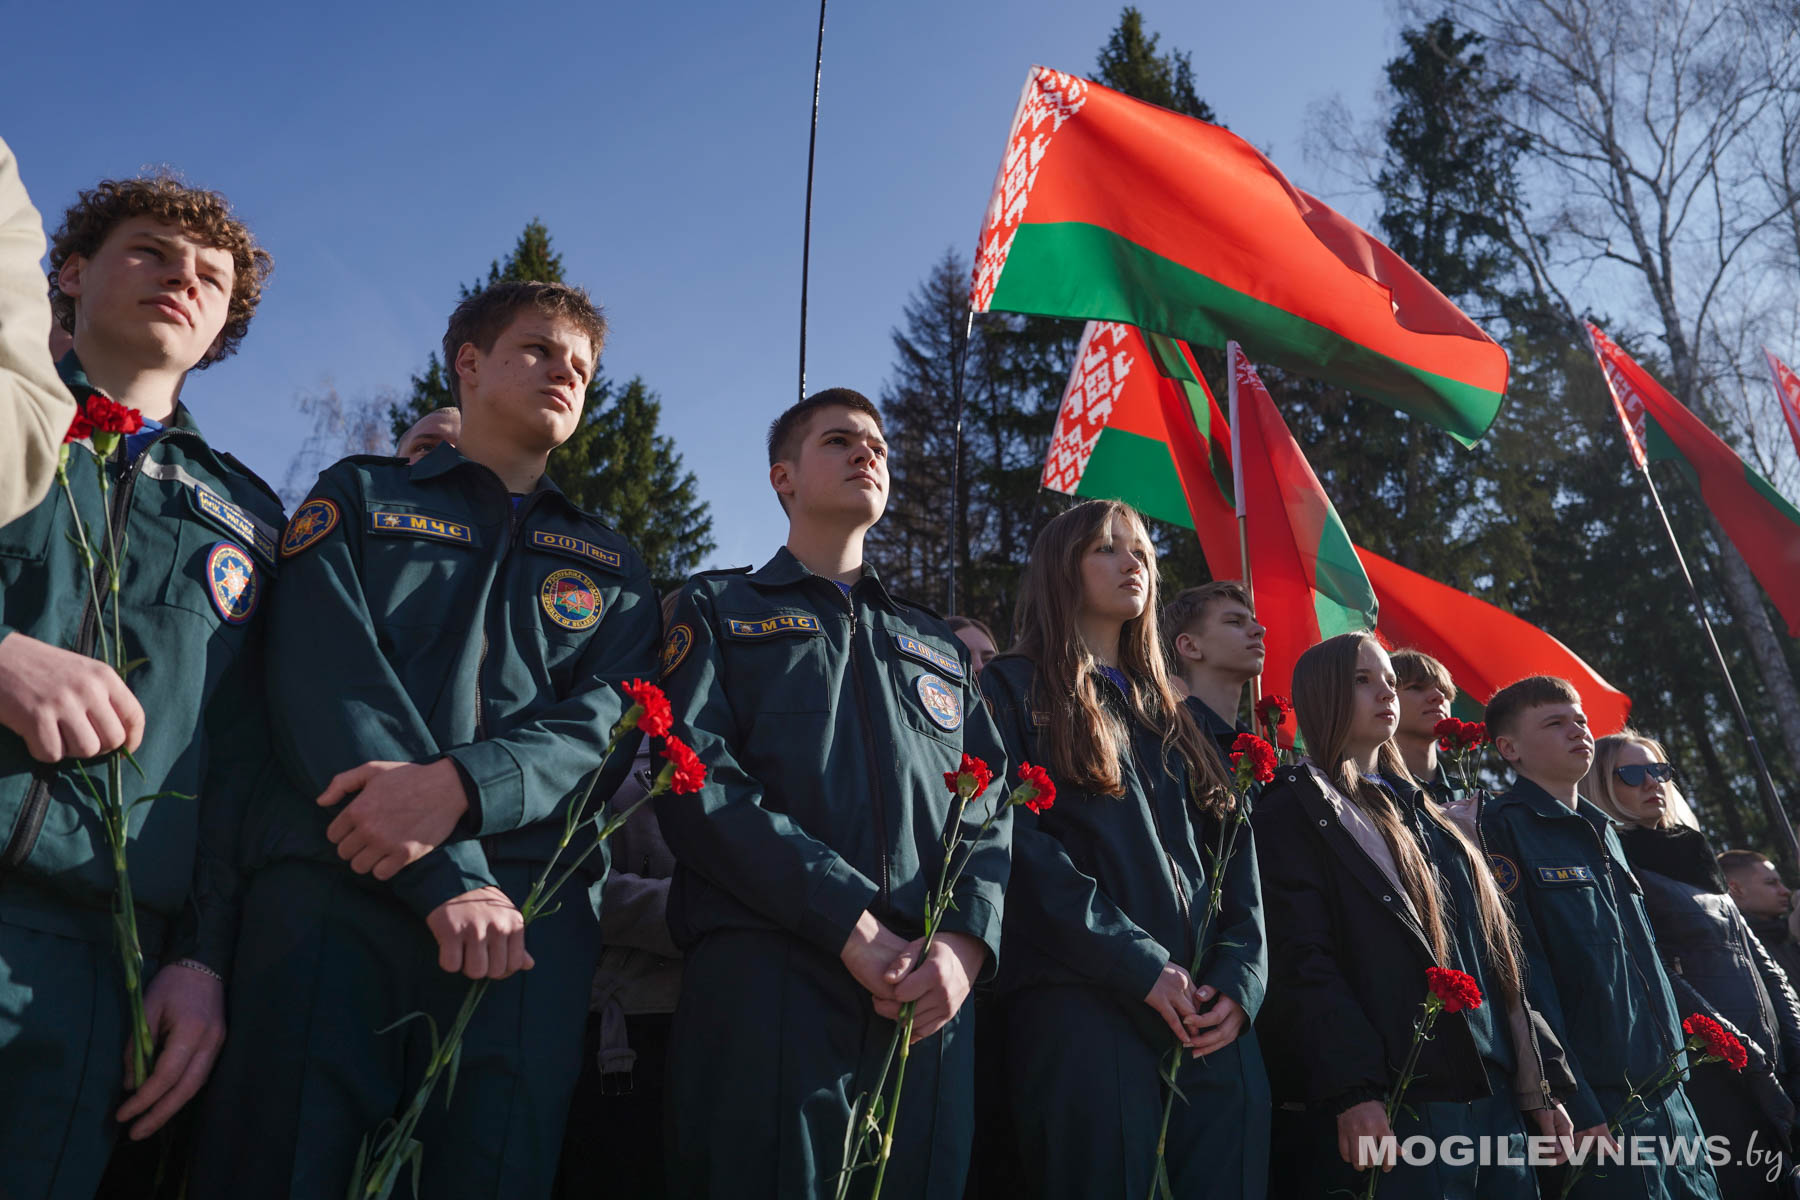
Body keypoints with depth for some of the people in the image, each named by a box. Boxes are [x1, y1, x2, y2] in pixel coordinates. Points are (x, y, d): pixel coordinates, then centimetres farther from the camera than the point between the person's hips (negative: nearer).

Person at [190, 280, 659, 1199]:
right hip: (332, 885, -1)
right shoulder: (357, 497, 15)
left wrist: (462, 785, -17)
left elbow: (609, 723, 4)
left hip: (527, 912, 2)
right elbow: (327, 684, -2)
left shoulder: (610, 566, 22)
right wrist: (449, 879, -15)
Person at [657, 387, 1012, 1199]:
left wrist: (967, 939, -9)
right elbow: (699, 786, -6)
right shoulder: (719, 610, 11)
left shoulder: (941, 647, 23)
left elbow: (992, 805, 12)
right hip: (764, 982, -4)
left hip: (932, 1005, 4)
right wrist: (851, 924, -15)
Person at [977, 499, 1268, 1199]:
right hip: (1084, 1010, -5)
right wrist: (1143, 966, -13)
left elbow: (1235, 854, 14)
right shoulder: (1014, 692, 5)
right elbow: (1021, 846, -9)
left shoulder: (1173, 718, 24)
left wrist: (1240, 981, -3)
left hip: (1214, 1023, 6)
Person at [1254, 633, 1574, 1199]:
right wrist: (1352, 1088, -23)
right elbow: (1299, 958, -14)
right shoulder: (1293, 809, -2)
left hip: (1494, 1096, 7)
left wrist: (1541, 1078, 13)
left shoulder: (1422, 814, 21)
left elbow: (1495, 952, 19)